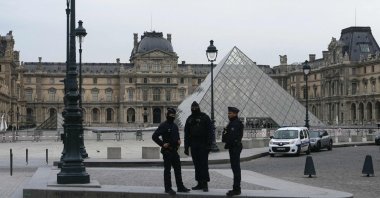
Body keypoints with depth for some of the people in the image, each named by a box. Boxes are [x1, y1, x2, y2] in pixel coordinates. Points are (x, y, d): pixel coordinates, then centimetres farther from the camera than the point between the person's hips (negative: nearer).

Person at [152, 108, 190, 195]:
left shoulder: (175, 126, 13)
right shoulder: (163, 125, -11)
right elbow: (154, 136, -16)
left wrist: (179, 140, 8)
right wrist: (162, 144, -17)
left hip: (174, 151, 8)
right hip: (167, 151, -8)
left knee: (178, 169, 10)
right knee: (167, 170, -1)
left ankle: (180, 187, 17)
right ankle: (168, 188, 4)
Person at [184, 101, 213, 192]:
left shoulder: (205, 117, -2)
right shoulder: (189, 119, 11)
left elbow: (210, 131, -6)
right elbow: (187, 134, 14)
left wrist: (209, 144, -13)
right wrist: (186, 147, 10)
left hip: (203, 145, -5)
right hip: (194, 145, 5)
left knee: (204, 164, -7)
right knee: (197, 165, 6)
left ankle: (205, 184, -5)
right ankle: (200, 183, 12)